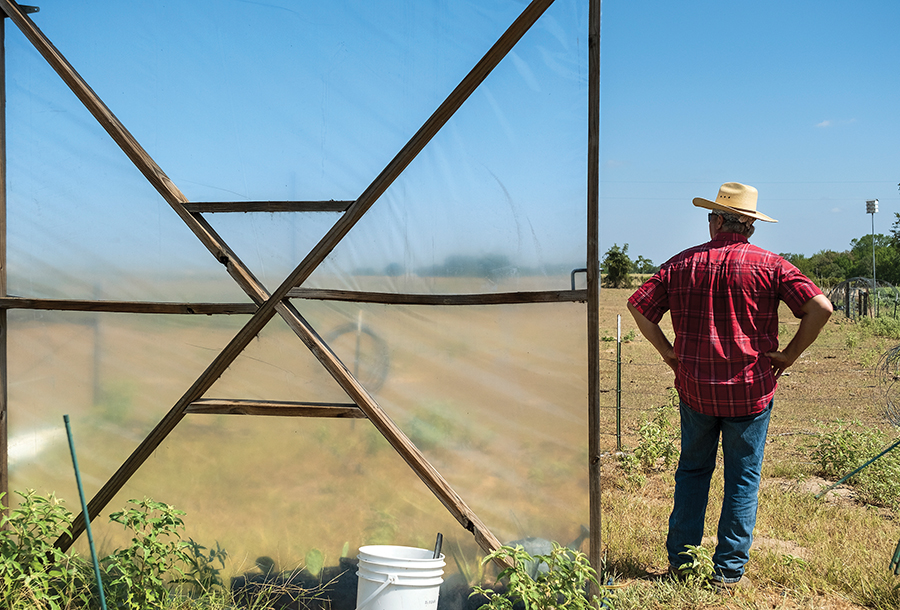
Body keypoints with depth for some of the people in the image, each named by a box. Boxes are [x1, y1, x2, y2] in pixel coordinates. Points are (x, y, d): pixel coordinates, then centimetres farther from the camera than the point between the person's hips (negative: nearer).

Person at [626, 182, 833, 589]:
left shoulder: (681, 264, 1)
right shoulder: (768, 265, -6)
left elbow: (638, 306, 2)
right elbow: (820, 307, -14)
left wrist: (667, 351, 8)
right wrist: (789, 354, -5)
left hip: (694, 388, 2)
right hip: (750, 389, -2)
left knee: (692, 470, 17)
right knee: (743, 478, 9)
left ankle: (680, 559, 20)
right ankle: (728, 570, 12)